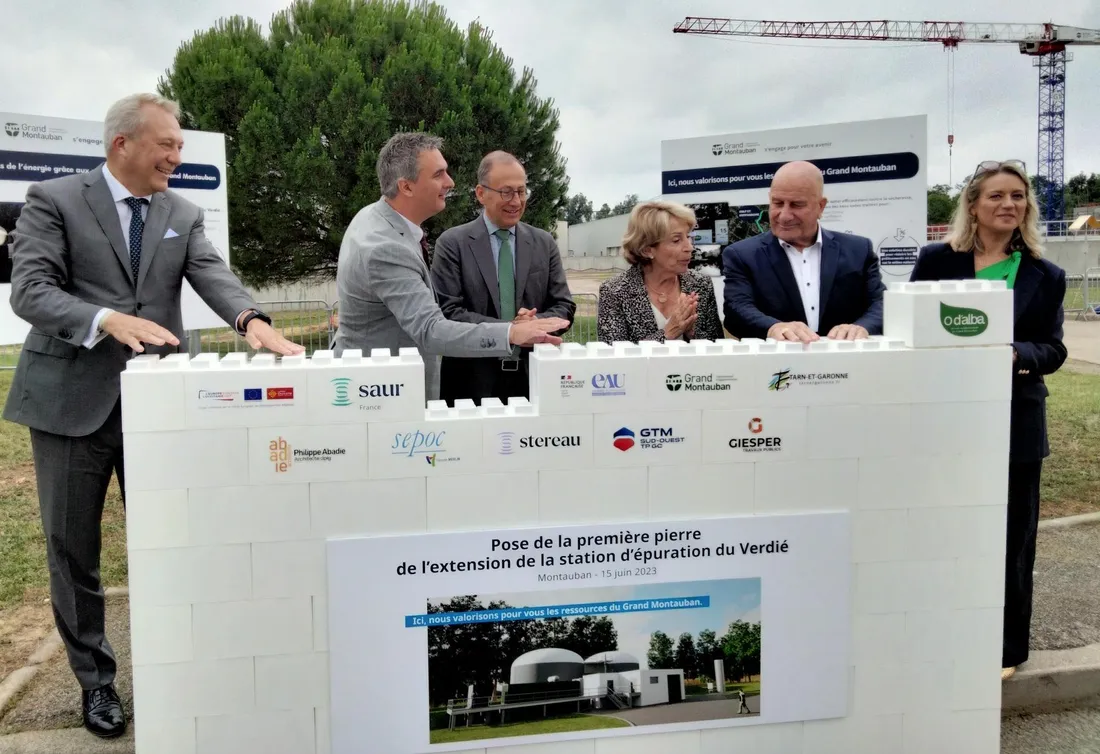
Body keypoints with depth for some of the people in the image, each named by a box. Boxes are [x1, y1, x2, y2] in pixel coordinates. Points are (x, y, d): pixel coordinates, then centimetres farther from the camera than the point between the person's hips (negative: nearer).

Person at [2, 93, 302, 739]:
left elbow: (214, 274, -7)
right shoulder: (53, 200, -2)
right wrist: (109, 320, -29)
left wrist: (252, 319, -28)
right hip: (72, 400, -2)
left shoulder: (184, 214, 9)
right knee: (74, 549, 9)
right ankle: (95, 679, 27)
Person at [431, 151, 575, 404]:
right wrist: (508, 329, -22)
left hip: (534, 379, 3)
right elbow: (448, 312, -10)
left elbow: (565, 307, 6)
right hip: (473, 382, -3)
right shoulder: (452, 243, -2)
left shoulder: (544, 243, 8)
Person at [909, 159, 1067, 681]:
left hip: (1015, 421, 1)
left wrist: (1014, 352, -20)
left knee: (1010, 536, 8)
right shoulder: (937, 260, 1)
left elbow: (1053, 351, 0)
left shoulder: (1046, 276, 5)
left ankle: (1005, 645, 22)